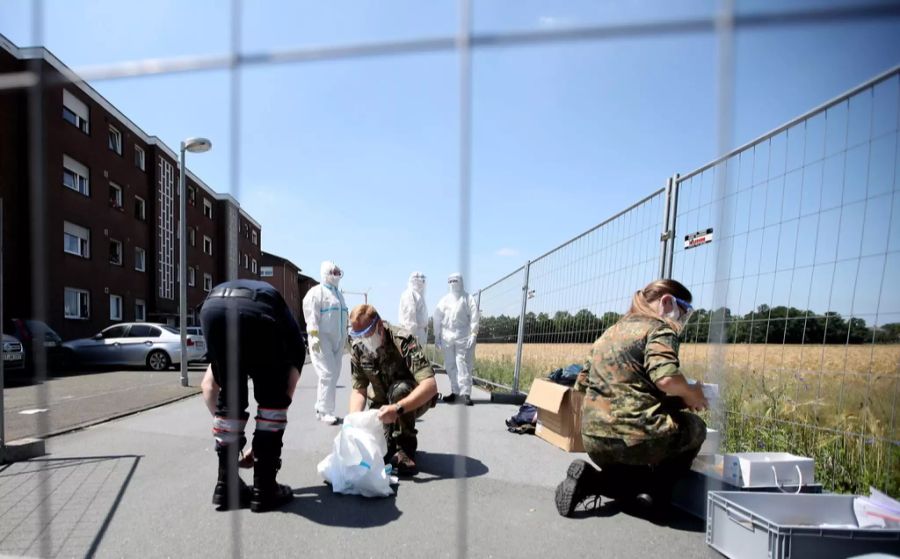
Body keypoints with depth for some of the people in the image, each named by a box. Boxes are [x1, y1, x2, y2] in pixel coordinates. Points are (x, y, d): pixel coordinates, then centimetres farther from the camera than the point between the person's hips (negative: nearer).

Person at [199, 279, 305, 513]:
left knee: (230, 397, 22)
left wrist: (223, 427, 41)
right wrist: (266, 440, 37)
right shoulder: (292, 336, 34)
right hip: (255, 312, -4)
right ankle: (265, 489, 21)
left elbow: (207, 385, 37)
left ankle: (226, 486, 28)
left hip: (212, 308, 4)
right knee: (272, 399, 17)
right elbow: (286, 395, 27)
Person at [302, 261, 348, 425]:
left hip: (337, 341, 8)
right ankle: (326, 412, -4)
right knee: (328, 374, -11)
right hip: (322, 340, -8)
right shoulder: (316, 292, -2)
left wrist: (345, 338, 23)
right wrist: (314, 335, -21)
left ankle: (321, 409, 17)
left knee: (334, 375, 7)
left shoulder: (338, 294, 22)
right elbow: (311, 314, -12)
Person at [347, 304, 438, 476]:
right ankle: (392, 439, 15)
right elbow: (359, 390, -6)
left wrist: (398, 409, -49)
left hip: (414, 400, -4)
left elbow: (430, 385, -37)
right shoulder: (357, 348, -12)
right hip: (382, 405, 4)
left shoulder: (403, 341, -28)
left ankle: (405, 450, -17)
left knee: (399, 389, -36)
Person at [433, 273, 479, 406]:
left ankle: (466, 393, -6)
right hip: (447, 336, 4)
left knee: (463, 365, -7)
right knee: (450, 366, 8)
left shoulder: (468, 298, 4)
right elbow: (438, 317, 11)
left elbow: (474, 317, -3)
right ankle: (455, 391, 17)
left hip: (463, 336, -4)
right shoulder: (444, 299, 12)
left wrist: (473, 334, -12)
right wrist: (437, 336, 6)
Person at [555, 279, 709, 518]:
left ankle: (591, 478, 4)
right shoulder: (659, 328, -4)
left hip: (594, 441, 7)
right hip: (635, 438, -6)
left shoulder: (612, 331, 20)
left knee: (640, 479, 33)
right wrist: (691, 394, 1)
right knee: (695, 427, 23)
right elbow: (666, 379, -21)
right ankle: (655, 493, 8)